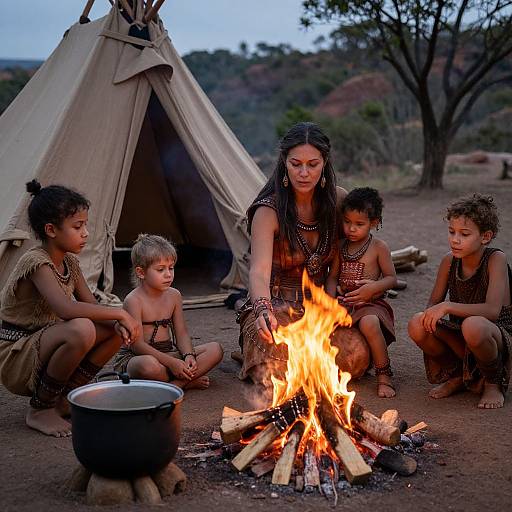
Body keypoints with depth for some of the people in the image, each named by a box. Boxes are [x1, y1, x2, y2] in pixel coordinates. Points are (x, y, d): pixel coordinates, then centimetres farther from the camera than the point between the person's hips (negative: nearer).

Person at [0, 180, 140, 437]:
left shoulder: (69, 262, 5)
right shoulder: (35, 262, -22)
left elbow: (92, 307, 7)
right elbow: (66, 309, -37)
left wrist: (117, 322, -15)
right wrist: (119, 313, -29)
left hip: (42, 350, 8)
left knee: (118, 328, -2)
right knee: (80, 330, -35)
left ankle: (64, 398, 3)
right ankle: (40, 410, -14)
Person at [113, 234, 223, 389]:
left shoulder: (174, 295, 6)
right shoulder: (134, 300, -15)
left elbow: (181, 333, 5)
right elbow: (138, 345, -19)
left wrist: (188, 356, -17)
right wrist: (171, 362, -26)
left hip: (168, 353, 7)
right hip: (134, 357, -6)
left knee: (215, 349, -10)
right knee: (149, 365, -43)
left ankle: (175, 384, -24)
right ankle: (189, 381, -16)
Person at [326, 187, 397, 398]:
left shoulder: (379, 247, -1)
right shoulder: (341, 246, 10)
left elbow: (392, 278, 1)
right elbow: (333, 277, 13)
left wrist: (374, 287, -19)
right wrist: (330, 298, -6)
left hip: (370, 304, -4)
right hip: (343, 303, 4)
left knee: (369, 324, -37)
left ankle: (384, 375, -19)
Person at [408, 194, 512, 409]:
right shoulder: (449, 261, -2)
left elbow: (492, 310, -28)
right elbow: (433, 303, 5)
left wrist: (448, 306, -35)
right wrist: (432, 316, -19)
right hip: (460, 341, 5)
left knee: (473, 326, -39)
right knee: (417, 325, -22)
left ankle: (493, 384, -7)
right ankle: (457, 376, 5)